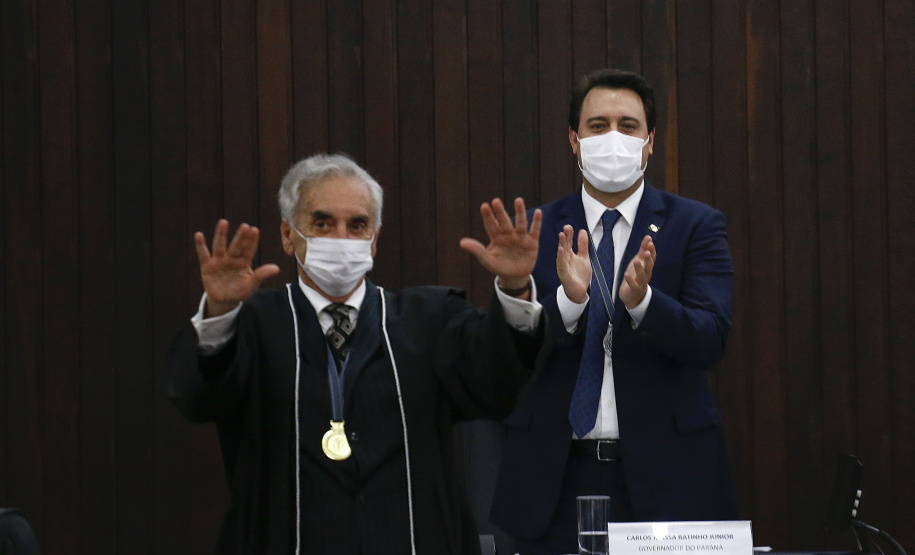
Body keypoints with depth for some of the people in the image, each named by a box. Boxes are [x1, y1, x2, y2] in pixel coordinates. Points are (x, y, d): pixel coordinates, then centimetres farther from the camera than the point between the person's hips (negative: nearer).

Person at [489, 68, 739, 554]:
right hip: (556, 478, 1)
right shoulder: (534, 231, 7)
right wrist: (569, 299, -22)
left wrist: (642, 300, -26)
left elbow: (708, 341, -8)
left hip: (664, 477, -1)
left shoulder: (697, 226, 3)